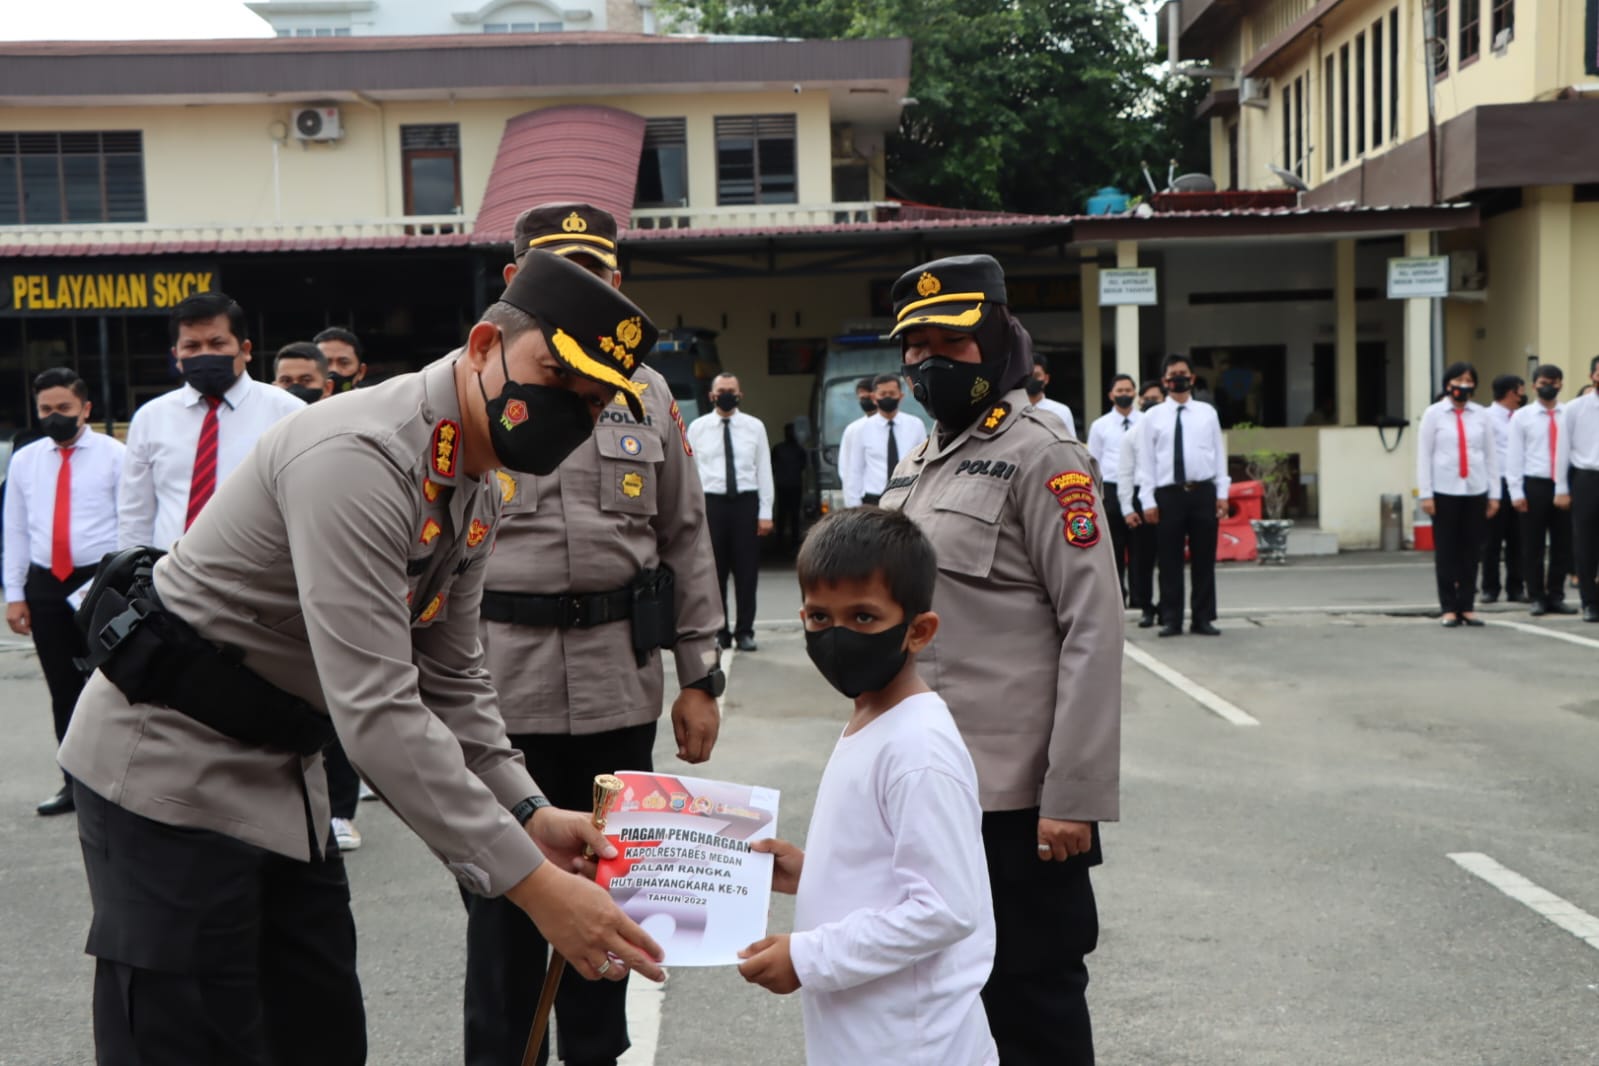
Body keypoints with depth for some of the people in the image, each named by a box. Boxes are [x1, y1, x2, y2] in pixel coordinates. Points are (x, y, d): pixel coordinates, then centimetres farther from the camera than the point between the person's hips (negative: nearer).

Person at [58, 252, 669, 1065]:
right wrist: (532, 883, -33)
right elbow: (376, 711, -34)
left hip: (278, 770, 9)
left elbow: (449, 681, 9)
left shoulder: (477, 492, 3)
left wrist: (527, 811, -6)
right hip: (171, 766, -9)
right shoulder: (360, 457, -28)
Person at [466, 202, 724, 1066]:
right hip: (496, 690, -2)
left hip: (621, 685, 3)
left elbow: (685, 540, 10)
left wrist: (699, 678, 7)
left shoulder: (646, 394, 9)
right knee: (502, 899, 5)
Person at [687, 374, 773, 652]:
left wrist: (765, 512, -1)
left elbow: (764, 470, 4)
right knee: (714, 571, 4)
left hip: (746, 502, 0)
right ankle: (719, 631, 13)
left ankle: (745, 632, 12)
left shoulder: (754, 427, 5)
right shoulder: (697, 428, 5)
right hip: (711, 502, 0)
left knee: (747, 571, 3)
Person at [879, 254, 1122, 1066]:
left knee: (1031, 999, 3)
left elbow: (1094, 631, -16)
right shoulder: (920, 462, 14)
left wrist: (1074, 795, -20)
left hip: (1014, 793, -8)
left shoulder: (1039, 456, -10)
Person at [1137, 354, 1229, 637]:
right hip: (1168, 494, -1)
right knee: (1170, 561, 2)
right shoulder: (1153, 416, 5)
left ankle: (1203, 619, 13)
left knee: (1204, 559, 5)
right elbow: (1146, 460, 2)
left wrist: (1222, 493, 2)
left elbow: (1219, 453, 9)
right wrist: (1148, 500, -4)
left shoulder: (1207, 413, 10)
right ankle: (1171, 620, 9)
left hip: (1203, 491, 1)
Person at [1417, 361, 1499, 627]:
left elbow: (1491, 454, 8)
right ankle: (1449, 608, 10)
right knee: (1446, 551, 2)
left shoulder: (1481, 415, 8)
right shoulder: (1434, 413, 2)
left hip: (1476, 490, 2)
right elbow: (1424, 455, 0)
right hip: (1444, 491, -2)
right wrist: (1425, 494, -6)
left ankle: (1467, 606, 13)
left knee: (1472, 551, 4)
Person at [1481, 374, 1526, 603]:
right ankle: (1490, 588, 11)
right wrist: (1492, 493, -15)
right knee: (1492, 540, 2)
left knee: (1517, 540, 8)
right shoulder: (1488, 417, -7)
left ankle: (1515, 588, 15)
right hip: (1498, 484, -5)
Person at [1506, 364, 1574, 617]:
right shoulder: (1522, 416, 3)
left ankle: (1556, 596, 16)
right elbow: (1514, 456, 1)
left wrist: (1567, 489, -4)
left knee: (1563, 544, 6)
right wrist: (1516, 492, -5)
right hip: (1534, 485, -1)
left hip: (1565, 487, 1)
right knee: (1533, 546, 3)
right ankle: (1537, 598, 12)